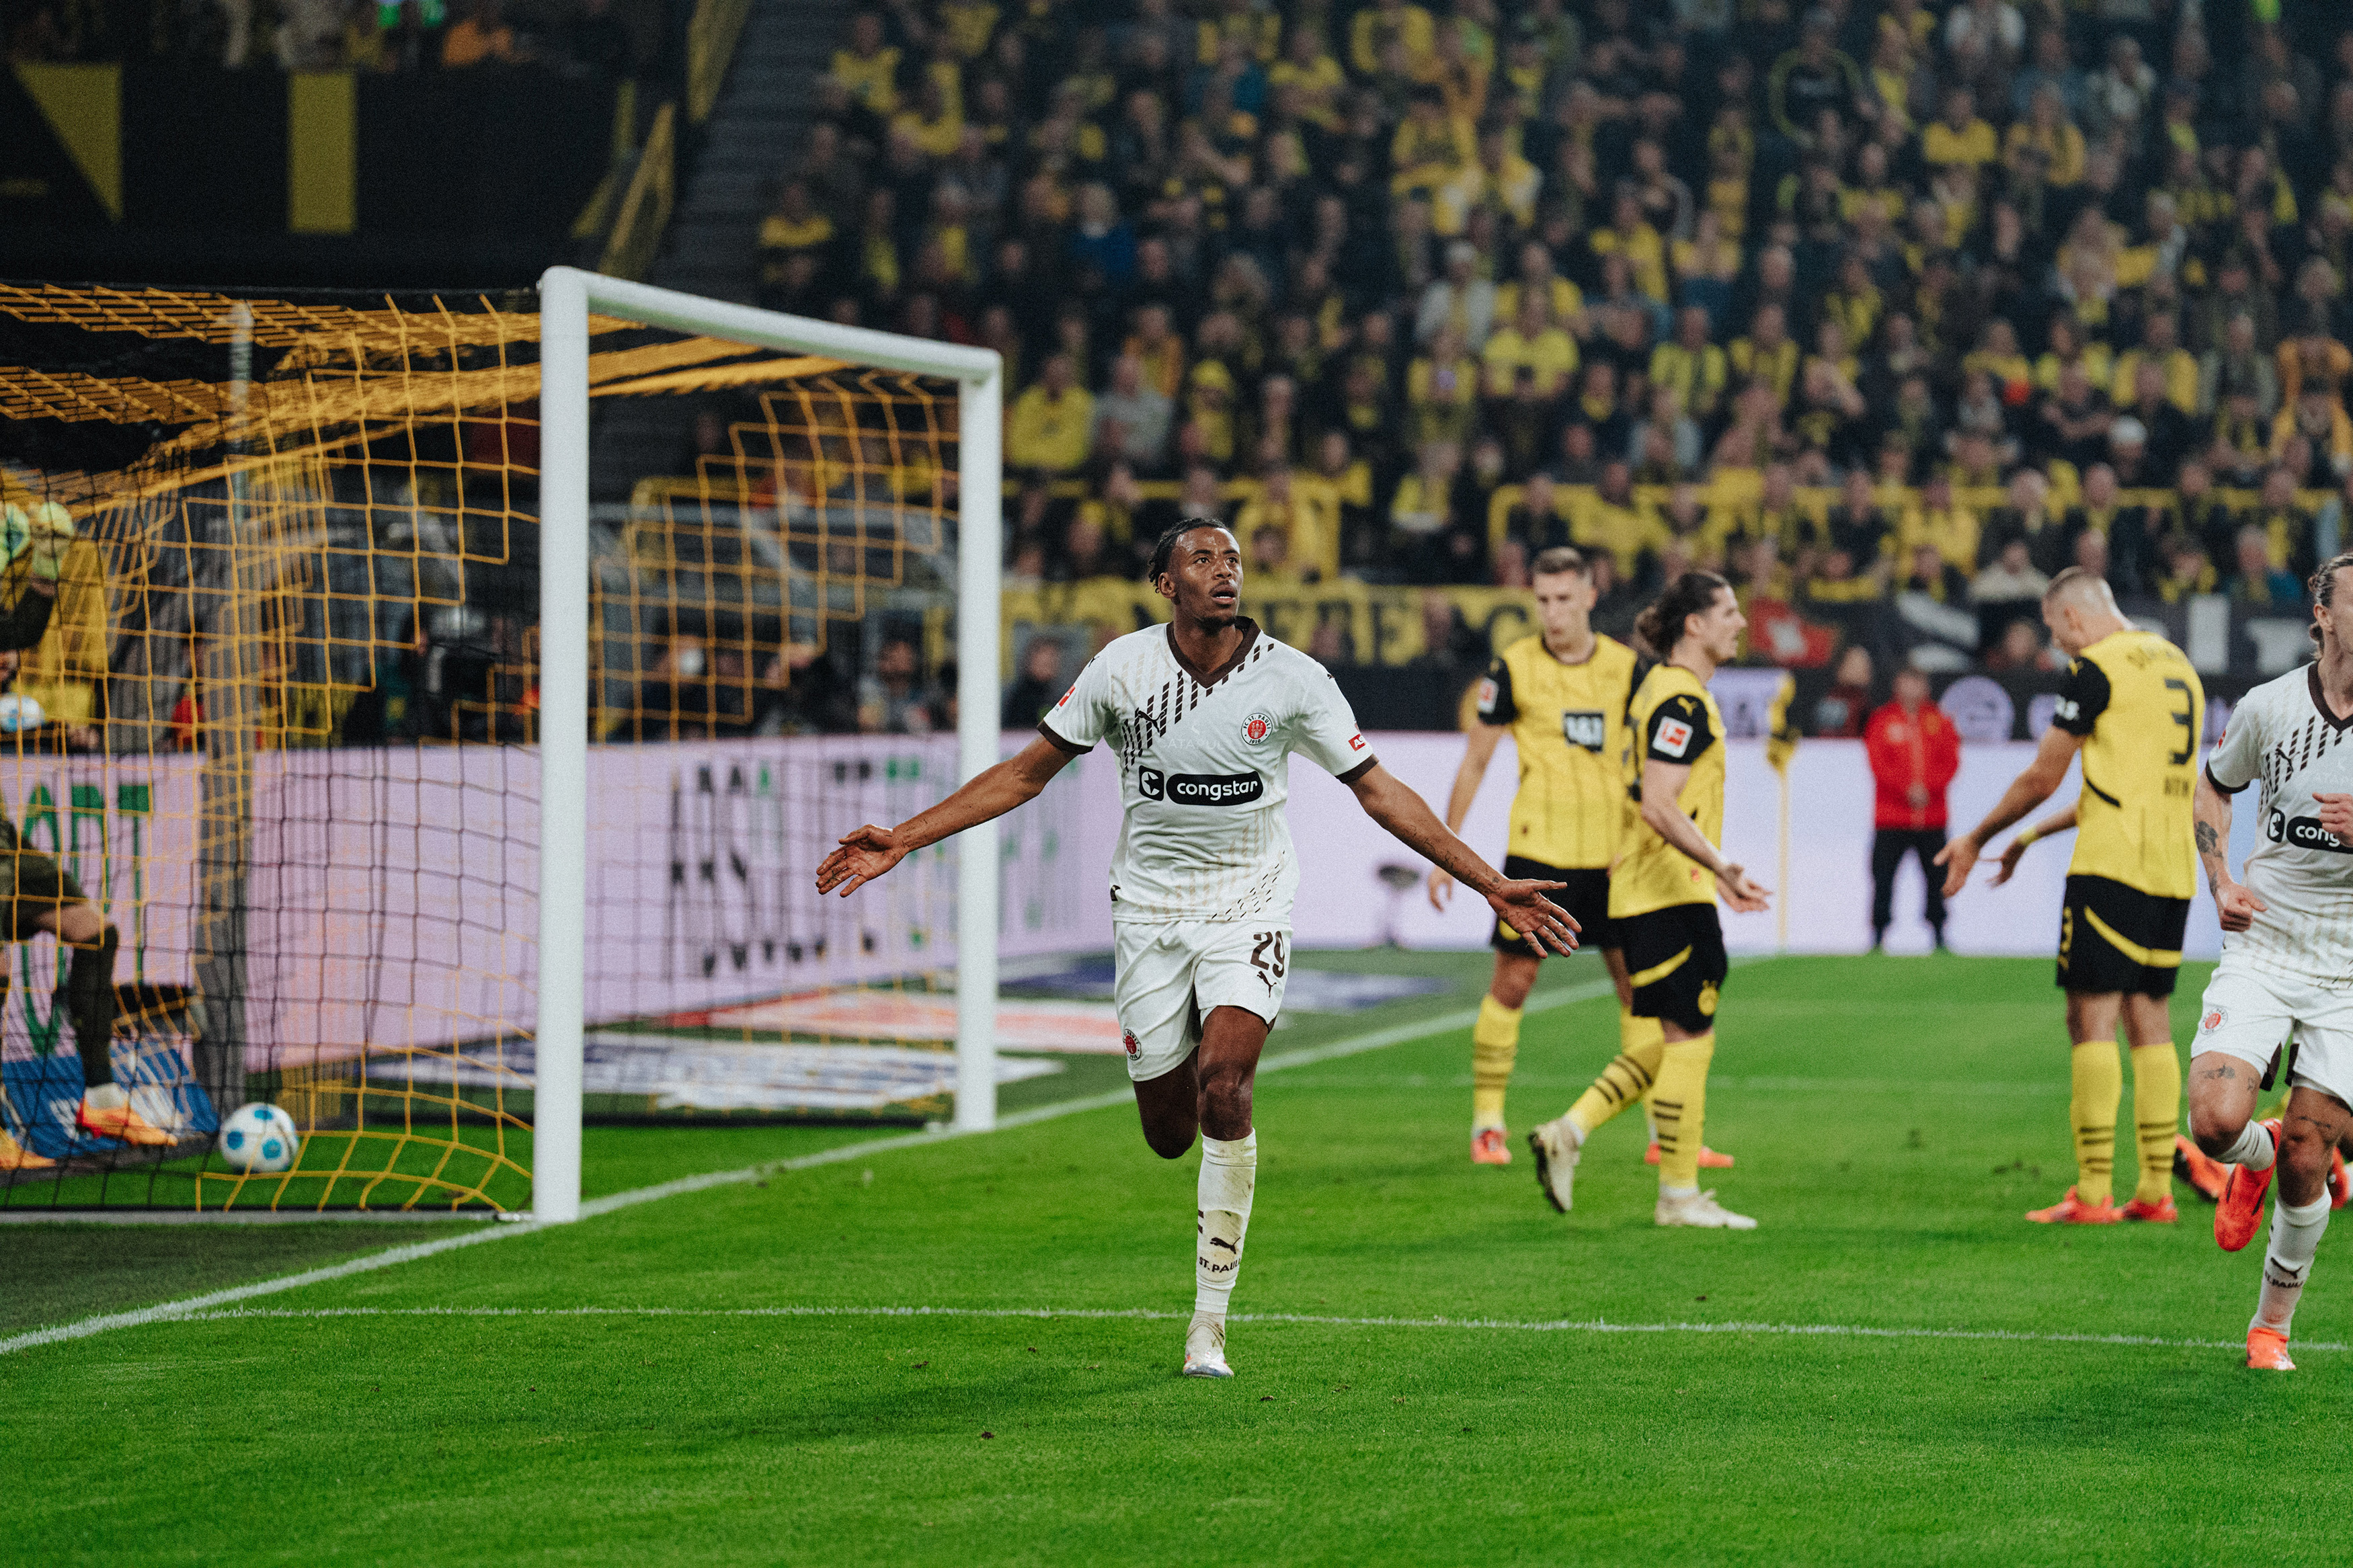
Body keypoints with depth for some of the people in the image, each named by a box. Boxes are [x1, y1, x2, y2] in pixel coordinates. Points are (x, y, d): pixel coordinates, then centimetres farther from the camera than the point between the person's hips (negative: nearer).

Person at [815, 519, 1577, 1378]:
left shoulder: (1294, 680, -8)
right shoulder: (1122, 667, -7)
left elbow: (1379, 791, -1)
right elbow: (1028, 771, 1)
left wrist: (1491, 885, -5)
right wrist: (902, 840, -5)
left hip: (1248, 909, -2)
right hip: (1150, 912, 2)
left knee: (1223, 1087, -24)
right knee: (1169, 1132, 1)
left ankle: (1210, 1321, -15)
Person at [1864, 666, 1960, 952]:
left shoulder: (1940, 721, 10)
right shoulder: (1882, 722, 4)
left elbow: (1951, 762, 3)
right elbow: (1878, 764, -4)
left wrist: (1927, 788, -13)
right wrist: (1908, 789, -15)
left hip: (1932, 818, 2)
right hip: (1891, 817, -2)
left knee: (1937, 875, 2)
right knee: (1883, 877, -4)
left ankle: (1939, 936, 11)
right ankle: (1878, 937, 1)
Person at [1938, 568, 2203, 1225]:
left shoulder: (2098, 668, -8)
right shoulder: (2177, 664, 18)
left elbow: (2042, 778, -4)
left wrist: (1976, 840, 11)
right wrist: (2035, 836, 32)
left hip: (2113, 863, -8)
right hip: (2173, 868, 8)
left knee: (2092, 1016, -6)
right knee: (2148, 1018, 10)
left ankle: (2093, 1192, -10)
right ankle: (2157, 1190, 7)